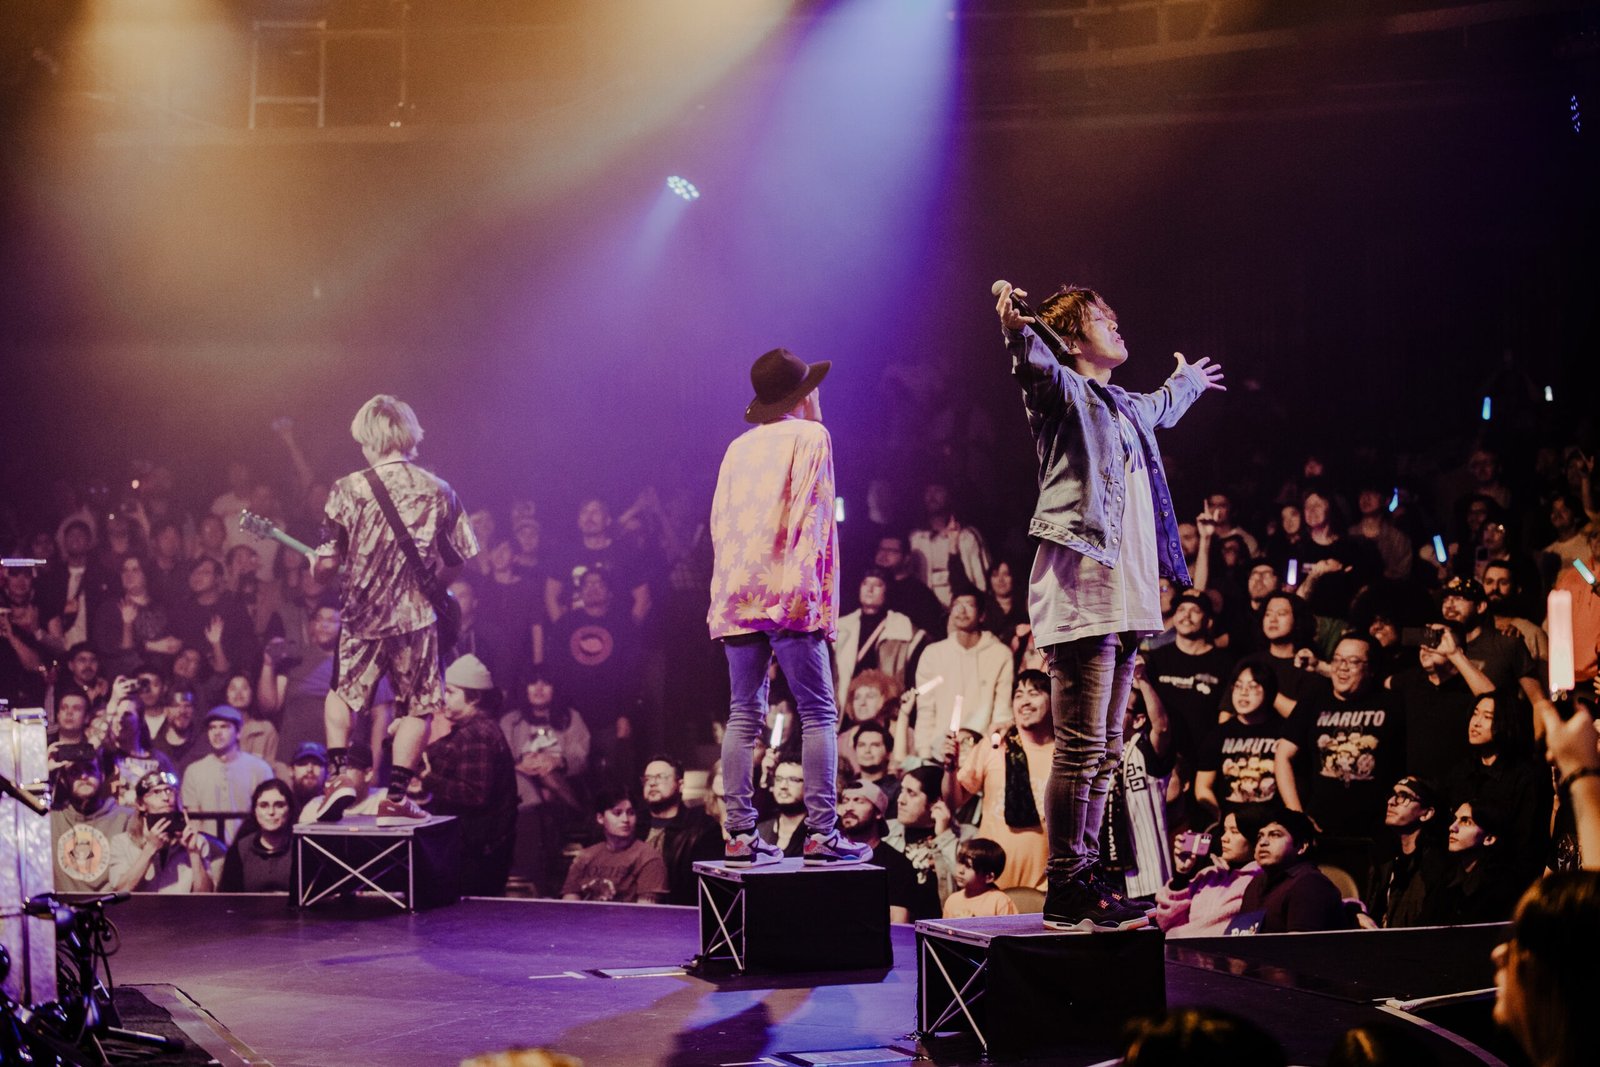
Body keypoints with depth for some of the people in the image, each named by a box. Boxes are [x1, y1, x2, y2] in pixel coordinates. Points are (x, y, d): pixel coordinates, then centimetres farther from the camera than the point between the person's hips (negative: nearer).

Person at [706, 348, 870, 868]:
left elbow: (719, 521, 14)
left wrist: (724, 595, 13)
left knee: (744, 715, 5)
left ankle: (740, 834, 1)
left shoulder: (740, 447, 19)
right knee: (818, 712, -4)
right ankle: (821, 832, -11)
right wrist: (809, 587, -14)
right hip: (788, 592, -6)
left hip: (737, 594, 6)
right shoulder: (810, 437, 3)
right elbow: (811, 514, -9)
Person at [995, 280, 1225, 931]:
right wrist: (1016, 333, -49)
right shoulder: (1065, 391, -2)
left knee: (1103, 752, 9)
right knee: (1081, 748, -11)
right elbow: (1037, 369, -27)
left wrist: (1187, 381, 68)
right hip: (1080, 591, -9)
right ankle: (1065, 893, -9)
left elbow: (1162, 408, 49)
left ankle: (1084, 882, 13)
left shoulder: (1126, 408, 24)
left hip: (1123, 598, 9)